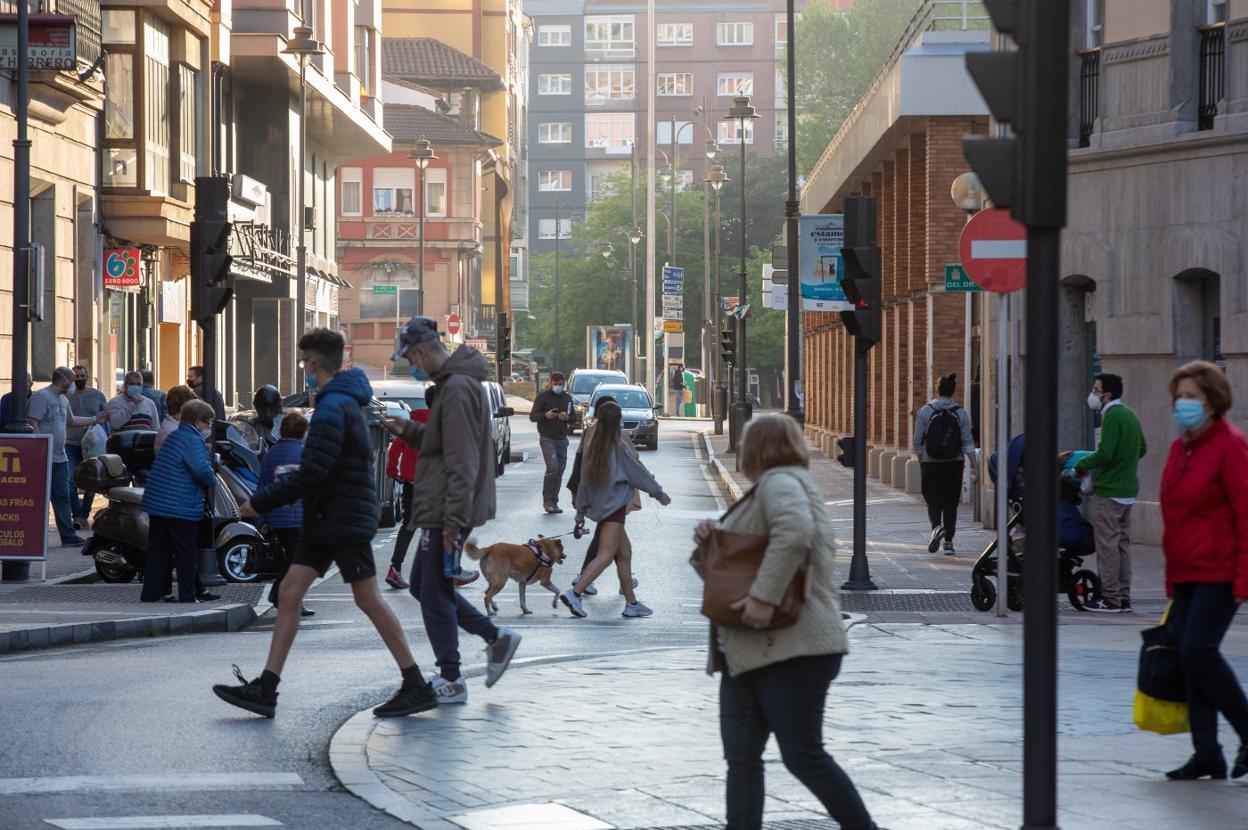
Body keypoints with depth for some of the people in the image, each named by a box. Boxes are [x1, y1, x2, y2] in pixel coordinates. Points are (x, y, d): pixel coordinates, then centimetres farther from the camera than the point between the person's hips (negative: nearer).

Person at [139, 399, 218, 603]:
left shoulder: (173, 437, 16)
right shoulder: (193, 441, -14)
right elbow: (202, 470, -25)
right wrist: (213, 480, -6)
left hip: (156, 503, 9)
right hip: (180, 508, -9)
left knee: (158, 550, 11)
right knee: (186, 553, 0)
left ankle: (150, 594, 12)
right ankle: (187, 597, 3)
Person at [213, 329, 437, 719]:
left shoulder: (332, 408, -18)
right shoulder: (347, 401, 14)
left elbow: (310, 476, -22)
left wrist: (260, 501, -14)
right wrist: (287, 477, 18)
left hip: (345, 521, -10)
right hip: (326, 520, 10)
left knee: (368, 599, -5)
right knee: (290, 592, 5)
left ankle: (417, 687, 2)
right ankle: (265, 689, 3)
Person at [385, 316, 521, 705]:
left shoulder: (457, 389, -19)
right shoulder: (452, 384, 14)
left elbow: (462, 463, -23)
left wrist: (453, 519, -25)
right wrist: (409, 430, 10)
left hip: (447, 514, -11)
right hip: (441, 512, 11)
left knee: (434, 594, -2)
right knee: (423, 584, 17)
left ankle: (451, 681, 6)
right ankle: (496, 637, 19)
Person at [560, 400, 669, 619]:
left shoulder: (592, 448, 5)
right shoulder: (620, 447, -13)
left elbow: (584, 481, 9)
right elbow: (638, 473, -5)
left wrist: (581, 511, 16)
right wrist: (659, 493, 8)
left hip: (599, 507, 7)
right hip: (615, 506, -7)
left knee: (624, 553, 15)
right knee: (606, 555, -11)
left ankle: (631, 603, 19)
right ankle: (574, 593, -24)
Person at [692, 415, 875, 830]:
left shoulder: (780, 482, -8)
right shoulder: (768, 489, 24)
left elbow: (795, 531, -31)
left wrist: (765, 596, -31)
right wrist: (709, 543, 7)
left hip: (792, 647, -10)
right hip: (749, 652, 10)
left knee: (803, 756, -7)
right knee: (741, 759, 4)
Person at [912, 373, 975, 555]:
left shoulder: (925, 411, -5)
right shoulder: (960, 413, -1)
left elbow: (918, 443, -3)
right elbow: (968, 443, -4)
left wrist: (921, 464, 9)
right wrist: (974, 466, -2)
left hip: (931, 464, -1)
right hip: (955, 464, 2)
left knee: (933, 501, 5)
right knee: (951, 503, 9)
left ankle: (937, 526, -24)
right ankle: (948, 542, 10)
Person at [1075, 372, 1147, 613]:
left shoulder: (1112, 416, -16)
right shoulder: (1129, 415, 14)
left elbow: (1104, 454, -23)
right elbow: (1142, 448, 23)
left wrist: (1081, 465, -9)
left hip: (1108, 492, -10)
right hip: (1127, 490, 10)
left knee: (1107, 544, -5)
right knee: (1122, 543, 12)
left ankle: (1110, 598, -5)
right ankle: (1123, 597, 15)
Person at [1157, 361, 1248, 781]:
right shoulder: (1180, 448, 15)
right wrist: (1172, 577, 20)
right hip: (1187, 573, 8)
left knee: (1198, 648, -17)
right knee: (1187, 654, 4)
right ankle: (1207, 754, 8)